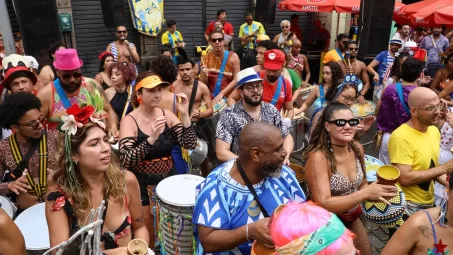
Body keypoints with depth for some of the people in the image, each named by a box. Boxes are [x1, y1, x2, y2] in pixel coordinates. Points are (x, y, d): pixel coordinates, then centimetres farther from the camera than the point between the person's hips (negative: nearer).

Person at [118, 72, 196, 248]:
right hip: (141, 184, -4)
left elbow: (190, 145, -10)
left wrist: (184, 115, -22)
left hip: (167, 180, 4)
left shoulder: (166, 115, -4)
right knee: (147, 237, 9)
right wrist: (151, 139, -38)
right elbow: (126, 161, -25)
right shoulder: (129, 121, -15)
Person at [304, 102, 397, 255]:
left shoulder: (357, 148, -7)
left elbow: (362, 185, 7)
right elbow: (323, 204, -29)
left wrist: (376, 193, -15)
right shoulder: (318, 157, -26)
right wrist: (365, 193, -33)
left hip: (353, 218, 7)